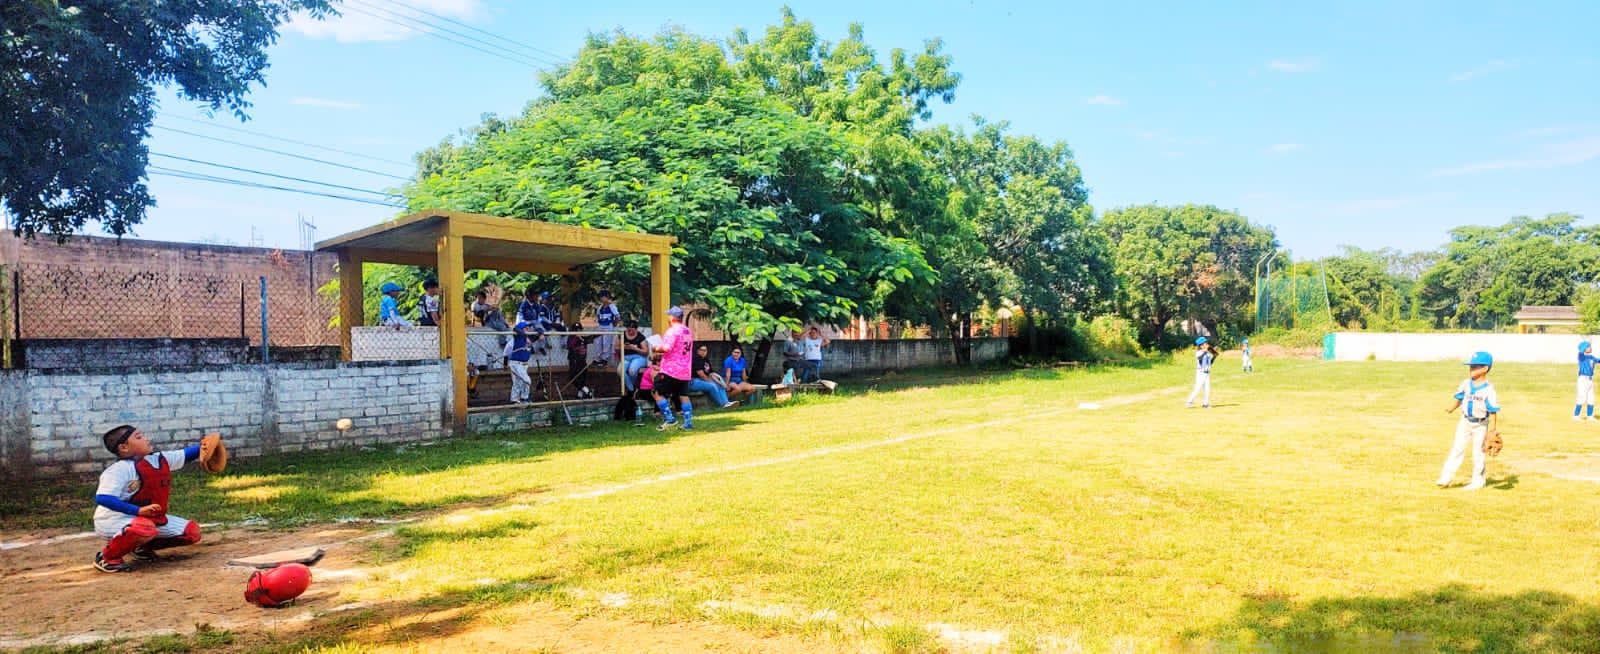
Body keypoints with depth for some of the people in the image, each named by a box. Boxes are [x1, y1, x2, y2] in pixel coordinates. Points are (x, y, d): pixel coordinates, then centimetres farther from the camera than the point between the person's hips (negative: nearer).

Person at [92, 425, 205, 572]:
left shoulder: (160, 459, 2)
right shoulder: (119, 469, -21)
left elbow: (187, 454, 8)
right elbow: (102, 498, -29)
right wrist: (139, 510, -36)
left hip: (151, 518, 8)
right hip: (114, 520, -8)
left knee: (192, 532, 3)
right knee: (145, 529, -41)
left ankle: (141, 546, 16)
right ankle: (107, 557, -13)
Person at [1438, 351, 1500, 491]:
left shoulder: (1488, 390, -18)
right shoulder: (1466, 384, -2)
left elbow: (1493, 411, -16)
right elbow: (1459, 398, 13)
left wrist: (1492, 430, -18)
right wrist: (1452, 409, -2)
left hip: (1480, 425, -4)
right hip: (1465, 422, 4)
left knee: (1478, 453, 7)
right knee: (1457, 449, 5)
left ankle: (1478, 481, 22)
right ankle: (1446, 478, 6)